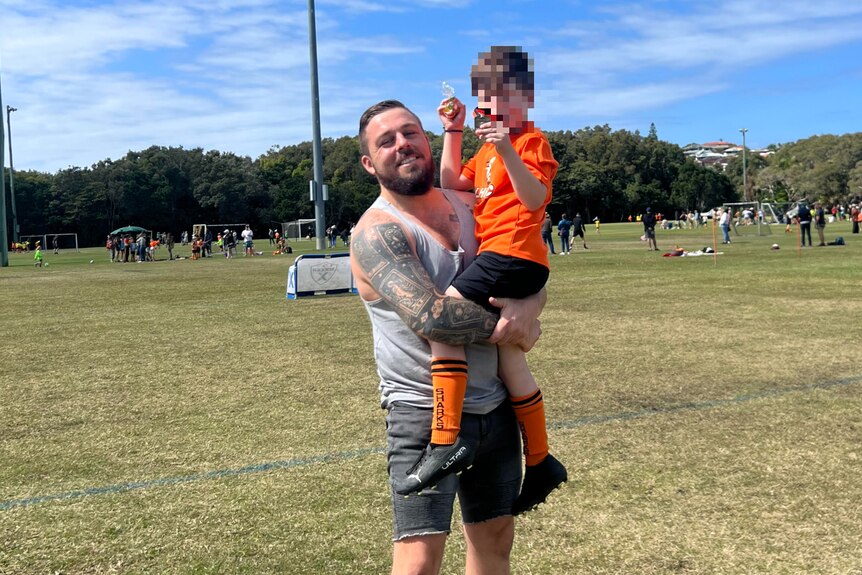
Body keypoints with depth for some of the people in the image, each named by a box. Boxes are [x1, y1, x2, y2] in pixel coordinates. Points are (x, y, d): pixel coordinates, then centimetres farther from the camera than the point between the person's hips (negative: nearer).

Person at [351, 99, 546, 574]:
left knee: (496, 535, 19)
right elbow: (430, 317, -28)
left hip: (495, 406, 7)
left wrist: (526, 308, -16)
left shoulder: (466, 206, 7)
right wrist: (506, 326, -14)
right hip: (426, 413, -7)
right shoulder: (376, 232, -15)